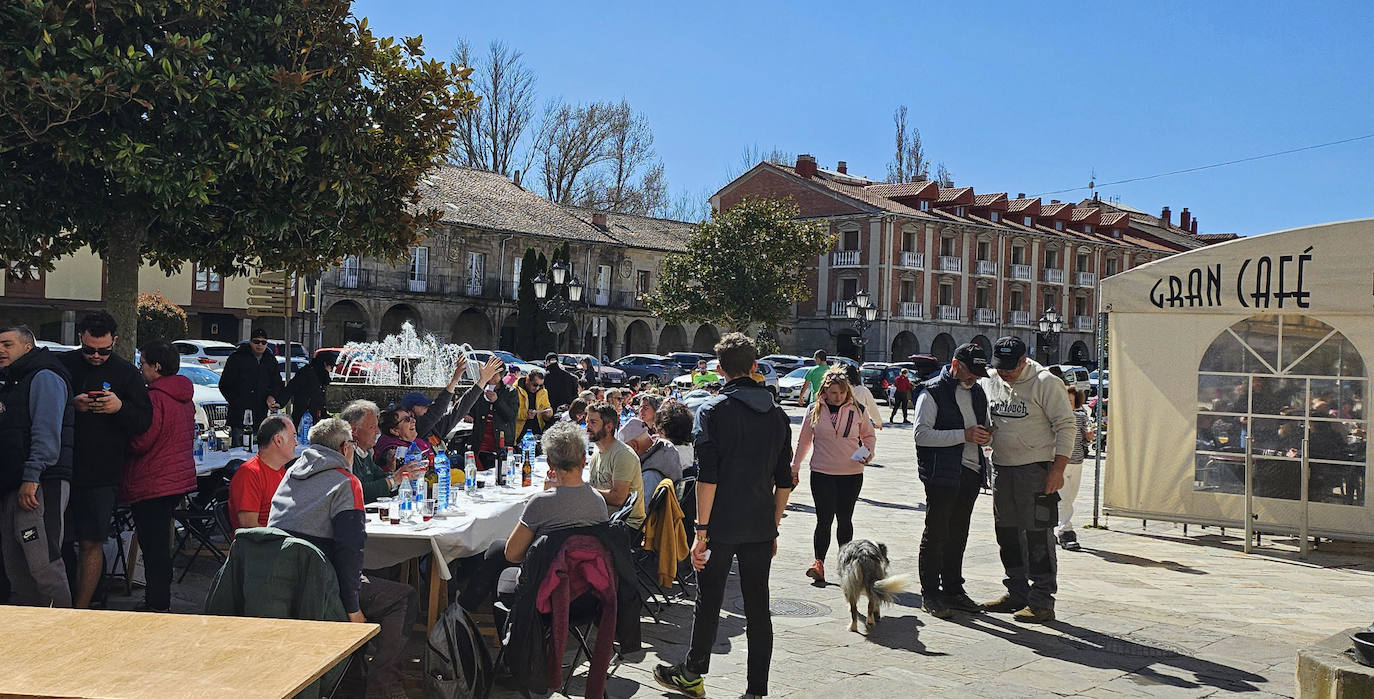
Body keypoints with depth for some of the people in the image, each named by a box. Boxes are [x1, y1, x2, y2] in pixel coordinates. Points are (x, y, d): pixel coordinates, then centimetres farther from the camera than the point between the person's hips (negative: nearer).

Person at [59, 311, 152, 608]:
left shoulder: (127, 373, 5)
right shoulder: (62, 364, 5)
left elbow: (145, 420, 4)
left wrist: (120, 408, -15)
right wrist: (71, 405, -13)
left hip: (102, 475, -1)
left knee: (91, 544, 1)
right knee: (59, 542, 4)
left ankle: (80, 610, 10)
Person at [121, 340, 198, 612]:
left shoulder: (155, 398, -17)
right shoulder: (185, 397, 10)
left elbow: (139, 443, -18)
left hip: (152, 484, -9)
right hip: (179, 477, 9)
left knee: (154, 546, -1)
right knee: (160, 544, 18)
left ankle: (158, 604, 4)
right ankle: (159, 599, 25)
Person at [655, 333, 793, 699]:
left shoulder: (712, 411, -9)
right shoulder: (777, 415, 6)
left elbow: (707, 477, -15)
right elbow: (784, 481, 9)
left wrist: (701, 531, -11)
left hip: (722, 527, -4)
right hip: (760, 527, 4)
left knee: (708, 601, 11)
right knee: (757, 607, 8)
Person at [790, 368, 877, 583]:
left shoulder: (857, 410, 1)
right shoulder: (814, 411, 1)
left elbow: (869, 435, 14)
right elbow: (804, 441, 10)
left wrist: (869, 452, -5)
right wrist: (795, 467, 11)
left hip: (852, 474, 1)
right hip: (822, 474, -1)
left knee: (845, 519, 11)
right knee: (824, 519, -8)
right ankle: (819, 563, -5)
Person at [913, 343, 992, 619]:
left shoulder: (978, 392, 15)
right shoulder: (933, 392, -7)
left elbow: (984, 428, 27)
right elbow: (922, 434, -16)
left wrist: (985, 435, 2)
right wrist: (964, 435, -21)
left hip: (971, 472, 7)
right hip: (942, 473, -7)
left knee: (958, 534, 13)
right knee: (936, 534, -2)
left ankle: (953, 590, 22)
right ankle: (930, 595, 4)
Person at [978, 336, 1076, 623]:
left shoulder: (1046, 383, -9)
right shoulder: (989, 383, 9)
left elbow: (1065, 426, -11)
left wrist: (1058, 470, -16)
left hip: (1035, 469, -7)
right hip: (1001, 468, 7)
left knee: (1038, 535, -6)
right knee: (1007, 533, 12)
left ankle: (1042, 602, 1)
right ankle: (1016, 593, 25)